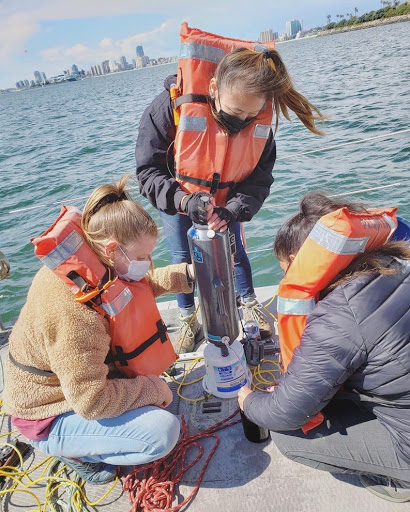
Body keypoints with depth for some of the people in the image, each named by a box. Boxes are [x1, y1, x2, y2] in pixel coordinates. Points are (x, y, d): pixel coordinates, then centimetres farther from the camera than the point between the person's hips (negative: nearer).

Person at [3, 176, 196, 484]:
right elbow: (90, 401, -32)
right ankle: (74, 450, 3)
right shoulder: (74, 312, -37)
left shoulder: (93, 265, -11)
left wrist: (188, 273, -5)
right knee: (162, 431, -23)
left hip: (78, 382, 9)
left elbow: (145, 283, 8)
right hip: (49, 418, -9)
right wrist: (155, 389, -20)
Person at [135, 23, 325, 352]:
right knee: (182, 258, 8)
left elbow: (259, 178, -16)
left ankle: (249, 304, 40)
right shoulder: (173, 105, -34)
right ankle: (188, 319, 33)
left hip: (225, 200, 2)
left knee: (235, 250, 12)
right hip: (176, 199, -1)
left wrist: (232, 211, -34)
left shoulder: (261, 117, -24)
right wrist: (184, 200, -42)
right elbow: (149, 170, -26)